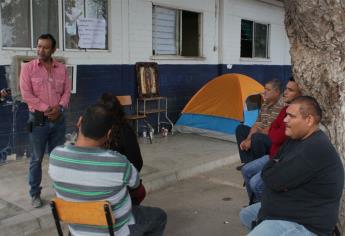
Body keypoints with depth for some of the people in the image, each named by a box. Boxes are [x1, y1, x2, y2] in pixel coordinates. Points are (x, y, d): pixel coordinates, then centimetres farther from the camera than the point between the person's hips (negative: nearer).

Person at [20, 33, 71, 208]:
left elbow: (67, 91, 4)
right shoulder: (28, 68, -4)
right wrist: (47, 109, -16)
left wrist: (59, 107, -14)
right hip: (38, 120, -3)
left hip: (58, 119, 3)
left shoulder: (61, 68, 6)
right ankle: (35, 194, 18)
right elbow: (26, 94, -10)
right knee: (36, 159, 5)